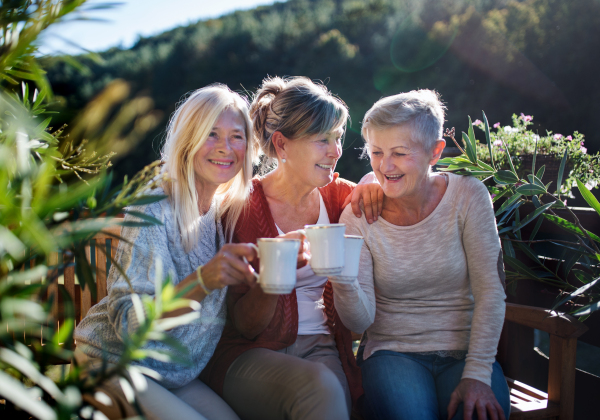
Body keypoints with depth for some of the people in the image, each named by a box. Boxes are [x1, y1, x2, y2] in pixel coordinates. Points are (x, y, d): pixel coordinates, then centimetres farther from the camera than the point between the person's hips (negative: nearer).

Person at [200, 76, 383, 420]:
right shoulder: (244, 205, -6)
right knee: (318, 386, -35)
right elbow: (246, 325, -7)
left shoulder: (336, 194, 6)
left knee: (331, 390, -32)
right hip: (250, 354, -3)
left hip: (323, 350, 3)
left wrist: (374, 188, -1)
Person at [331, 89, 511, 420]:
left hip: (464, 349, 1)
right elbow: (361, 321, -7)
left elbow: (489, 291, -6)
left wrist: (477, 375, -14)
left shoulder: (468, 197, -5)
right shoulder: (358, 216, -5)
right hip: (392, 351, 0)